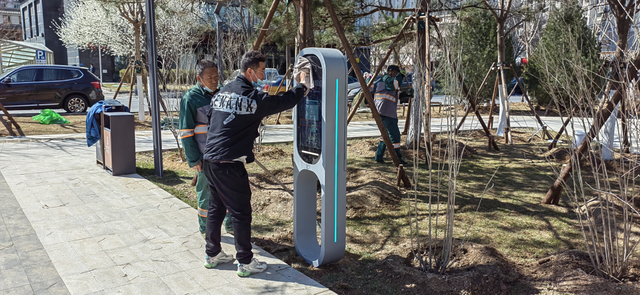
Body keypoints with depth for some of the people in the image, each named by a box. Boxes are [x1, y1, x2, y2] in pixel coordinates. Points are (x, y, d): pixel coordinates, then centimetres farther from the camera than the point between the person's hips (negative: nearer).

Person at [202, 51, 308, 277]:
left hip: (210, 160, 8)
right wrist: (302, 86, 11)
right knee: (241, 213, 2)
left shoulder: (223, 92, 11)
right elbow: (284, 101, -5)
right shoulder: (253, 98, -12)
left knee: (216, 208, 19)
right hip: (229, 165, -8)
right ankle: (245, 262, 11)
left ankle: (212, 254, 30)